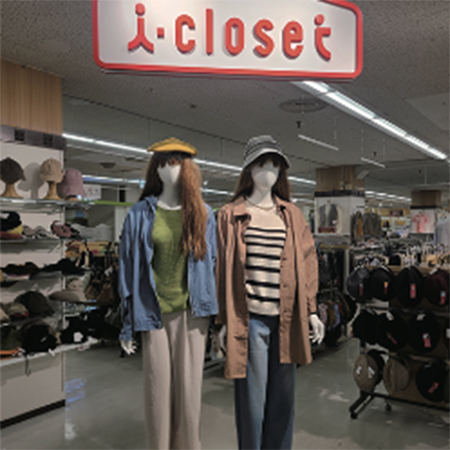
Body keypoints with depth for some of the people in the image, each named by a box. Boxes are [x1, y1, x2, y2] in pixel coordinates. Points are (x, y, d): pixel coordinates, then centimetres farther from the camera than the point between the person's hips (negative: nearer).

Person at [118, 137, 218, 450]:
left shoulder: (203, 214, 4)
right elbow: (129, 269, 3)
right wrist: (128, 325, 2)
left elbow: (213, 263, 8)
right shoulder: (141, 215, 0)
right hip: (154, 313, 0)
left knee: (189, 388, 8)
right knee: (158, 389, 7)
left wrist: (219, 316, 5)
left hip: (192, 312, 1)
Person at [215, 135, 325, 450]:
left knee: (283, 397, 13)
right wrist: (224, 321, -2)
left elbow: (306, 263, 11)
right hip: (250, 318, -3)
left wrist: (311, 311, 5)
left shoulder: (292, 215, 11)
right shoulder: (231, 215, 2)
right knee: (252, 399, 6)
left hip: (287, 318, 3)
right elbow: (223, 269, 0)